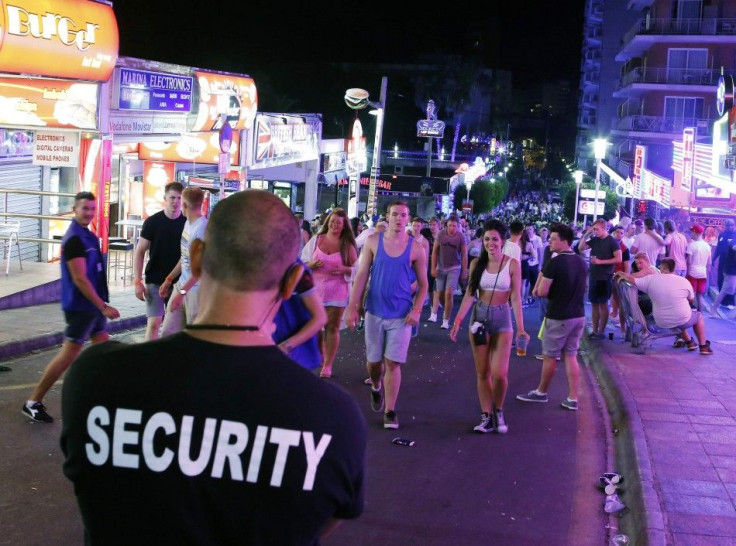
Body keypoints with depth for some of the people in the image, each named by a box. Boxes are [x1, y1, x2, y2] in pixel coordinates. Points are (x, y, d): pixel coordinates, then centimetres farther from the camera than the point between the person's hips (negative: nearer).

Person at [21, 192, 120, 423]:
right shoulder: (74, 239, -19)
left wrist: (102, 304, 20)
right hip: (80, 306, -9)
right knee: (68, 355, -5)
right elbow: (79, 279, -23)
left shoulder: (87, 235, 11)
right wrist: (103, 306, -22)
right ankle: (33, 403, 2)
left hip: (92, 304, 10)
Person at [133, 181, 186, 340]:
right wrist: (138, 281, -8)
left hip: (178, 283, 2)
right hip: (154, 281, -2)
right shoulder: (153, 222, -5)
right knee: (154, 323, -6)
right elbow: (140, 252, -1)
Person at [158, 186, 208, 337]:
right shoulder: (188, 222, 8)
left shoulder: (203, 228, -20)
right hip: (181, 285, 9)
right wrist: (168, 280, 20)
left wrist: (182, 292, -20)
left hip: (196, 289, -9)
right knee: (168, 332, 11)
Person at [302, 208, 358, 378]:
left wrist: (344, 269, -17)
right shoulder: (316, 240, 4)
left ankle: (327, 365, 11)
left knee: (332, 327, 3)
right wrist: (312, 265, -14)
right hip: (315, 289, 2)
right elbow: (303, 262, 6)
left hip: (337, 291, -2)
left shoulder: (348, 245, 1)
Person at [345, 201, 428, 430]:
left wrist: (417, 310, -10)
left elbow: (422, 283, 3)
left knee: (393, 363, -3)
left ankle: (390, 410, 8)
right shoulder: (373, 241, -1)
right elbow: (361, 276, 0)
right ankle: (376, 387, 44)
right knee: (373, 361, 11)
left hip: (401, 314, -1)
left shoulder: (416, 248, -3)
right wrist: (352, 307, -3)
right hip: (375, 311, 1)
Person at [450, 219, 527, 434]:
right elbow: (469, 294, 2)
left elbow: (516, 297, -6)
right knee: (482, 372, 6)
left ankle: (498, 411, 17)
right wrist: (457, 321, -5)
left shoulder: (512, 264, -5)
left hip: (502, 318, -2)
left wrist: (520, 328, -13)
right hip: (479, 317, 2)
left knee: (499, 373, -9)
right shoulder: (477, 263, 1)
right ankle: (486, 416, 15)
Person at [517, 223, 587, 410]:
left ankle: (541, 392, 25)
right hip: (578, 316, 7)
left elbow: (541, 292, -17)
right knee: (571, 356, 12)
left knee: (549, 356, 9)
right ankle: (573, 399, 10)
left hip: (558, 317, -7)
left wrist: (540, 289, 5)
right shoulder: (581, 262, 6)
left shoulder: (554, 262, -18)